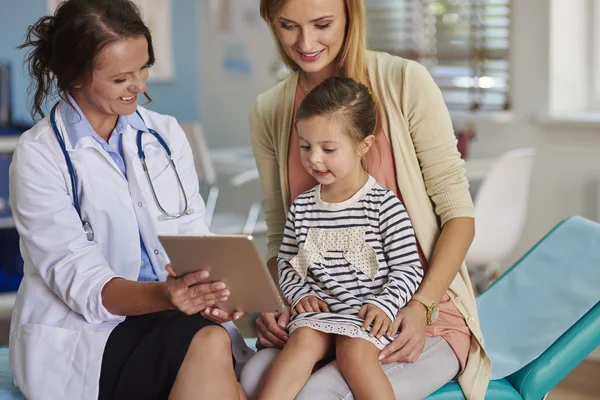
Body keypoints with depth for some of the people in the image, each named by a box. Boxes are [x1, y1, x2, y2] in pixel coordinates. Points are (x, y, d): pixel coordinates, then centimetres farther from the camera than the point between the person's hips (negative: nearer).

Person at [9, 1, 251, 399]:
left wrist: (200, 291, -17)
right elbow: (78, 281, -12)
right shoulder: (39, 156, -5)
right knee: (207, 347, -31)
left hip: (174, 318, 4)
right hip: (80, 333, -4)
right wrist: (163, 295, -30)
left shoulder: (166, 134, 10)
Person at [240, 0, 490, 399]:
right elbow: (280, 235, 11)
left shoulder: (404, 82, -7)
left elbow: (458, 212, -6)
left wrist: (422, 306, -18)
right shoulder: (269, 111, 6)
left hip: (425, 317, -3)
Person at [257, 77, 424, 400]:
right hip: (318, 311, 4)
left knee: (354, 351, -30)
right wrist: (300, 294, -1)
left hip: (367, 315, -3)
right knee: (303, 340, -26)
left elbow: (408, 269, -2)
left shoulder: (383, 204, -3)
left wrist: (383, 304, -17)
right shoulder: (302, 207, 11)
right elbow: (286, 264, 19)